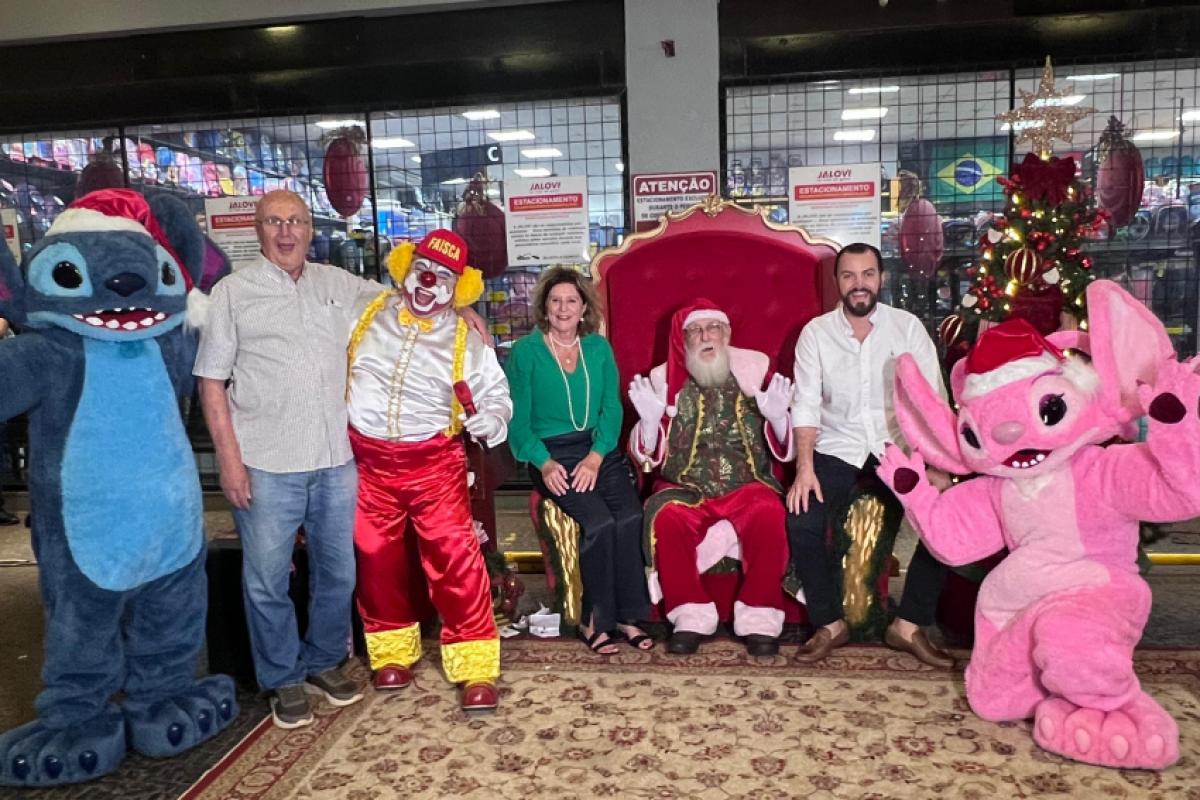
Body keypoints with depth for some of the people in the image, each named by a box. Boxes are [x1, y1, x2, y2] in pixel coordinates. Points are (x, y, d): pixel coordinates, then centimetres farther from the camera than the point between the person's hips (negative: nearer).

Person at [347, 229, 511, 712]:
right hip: (367, 460, 2)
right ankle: (392, 652, 32)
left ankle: (476, 668, 2)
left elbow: (495, 392, 4)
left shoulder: (465, 339, 0)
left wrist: (492, 419, -19)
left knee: (456, 557, -9)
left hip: (434, 462, -2)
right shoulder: (366, 314, 4)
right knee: (376, 558, 11)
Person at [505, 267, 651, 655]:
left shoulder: (599, 348, 12)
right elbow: (518, 420, -1)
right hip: (550, 453, -3)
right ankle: (595, 620, -7)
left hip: (600, 449, 3)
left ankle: (627, 615, -8)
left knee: (631, 517, -24)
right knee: (600, 522, -26)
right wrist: (544, 462, -16)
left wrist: (596, 456, -11)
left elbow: (612, 409, 6)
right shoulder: (525, 351, 2)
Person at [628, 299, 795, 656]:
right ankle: (690, 614, -15)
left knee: (769, 514, -31)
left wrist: (778, 417, -18)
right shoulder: (664, 379, 8)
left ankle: (760, 616, -16)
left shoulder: (755, 369, 8)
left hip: (748, 484, 0)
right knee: (666, 516, -30)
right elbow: (648, 457, 5)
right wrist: (651, 419, -15)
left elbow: (785, 450, 4)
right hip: (687, 487, 0)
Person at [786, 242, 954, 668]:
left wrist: (937, 466, -17)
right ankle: (829, 623, 0)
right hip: (836, 449, 0)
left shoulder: (908, 327, -1)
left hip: (896, 446, 1)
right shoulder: (816, 332, 0)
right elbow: (806, 404, -6)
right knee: (800, 521, -23)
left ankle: (909, 625, -3)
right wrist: (804, 467, -19)